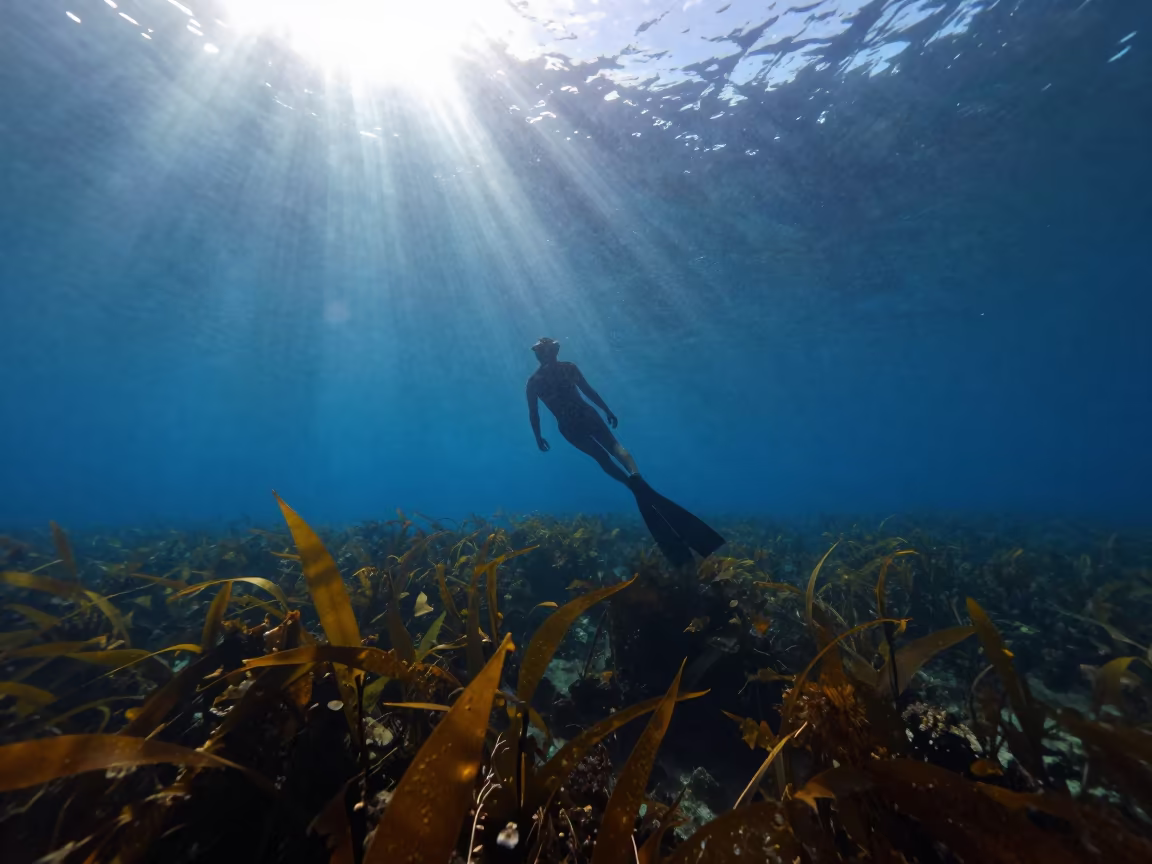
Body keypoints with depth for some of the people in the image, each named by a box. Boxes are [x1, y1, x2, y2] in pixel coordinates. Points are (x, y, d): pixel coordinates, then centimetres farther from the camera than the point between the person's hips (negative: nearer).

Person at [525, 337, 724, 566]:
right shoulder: (569, 367, 7)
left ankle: (636, 484, -10)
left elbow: (533, 414, 5)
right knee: (615, 446, -5)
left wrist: (539, 438, 15)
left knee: (602, 457, 9)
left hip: (569, 427, 1)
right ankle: (635, 477, -37)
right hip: (587, 416, -1)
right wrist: (607, 410, 12)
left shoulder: (533, 381, 9)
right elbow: (589, 391, 5)